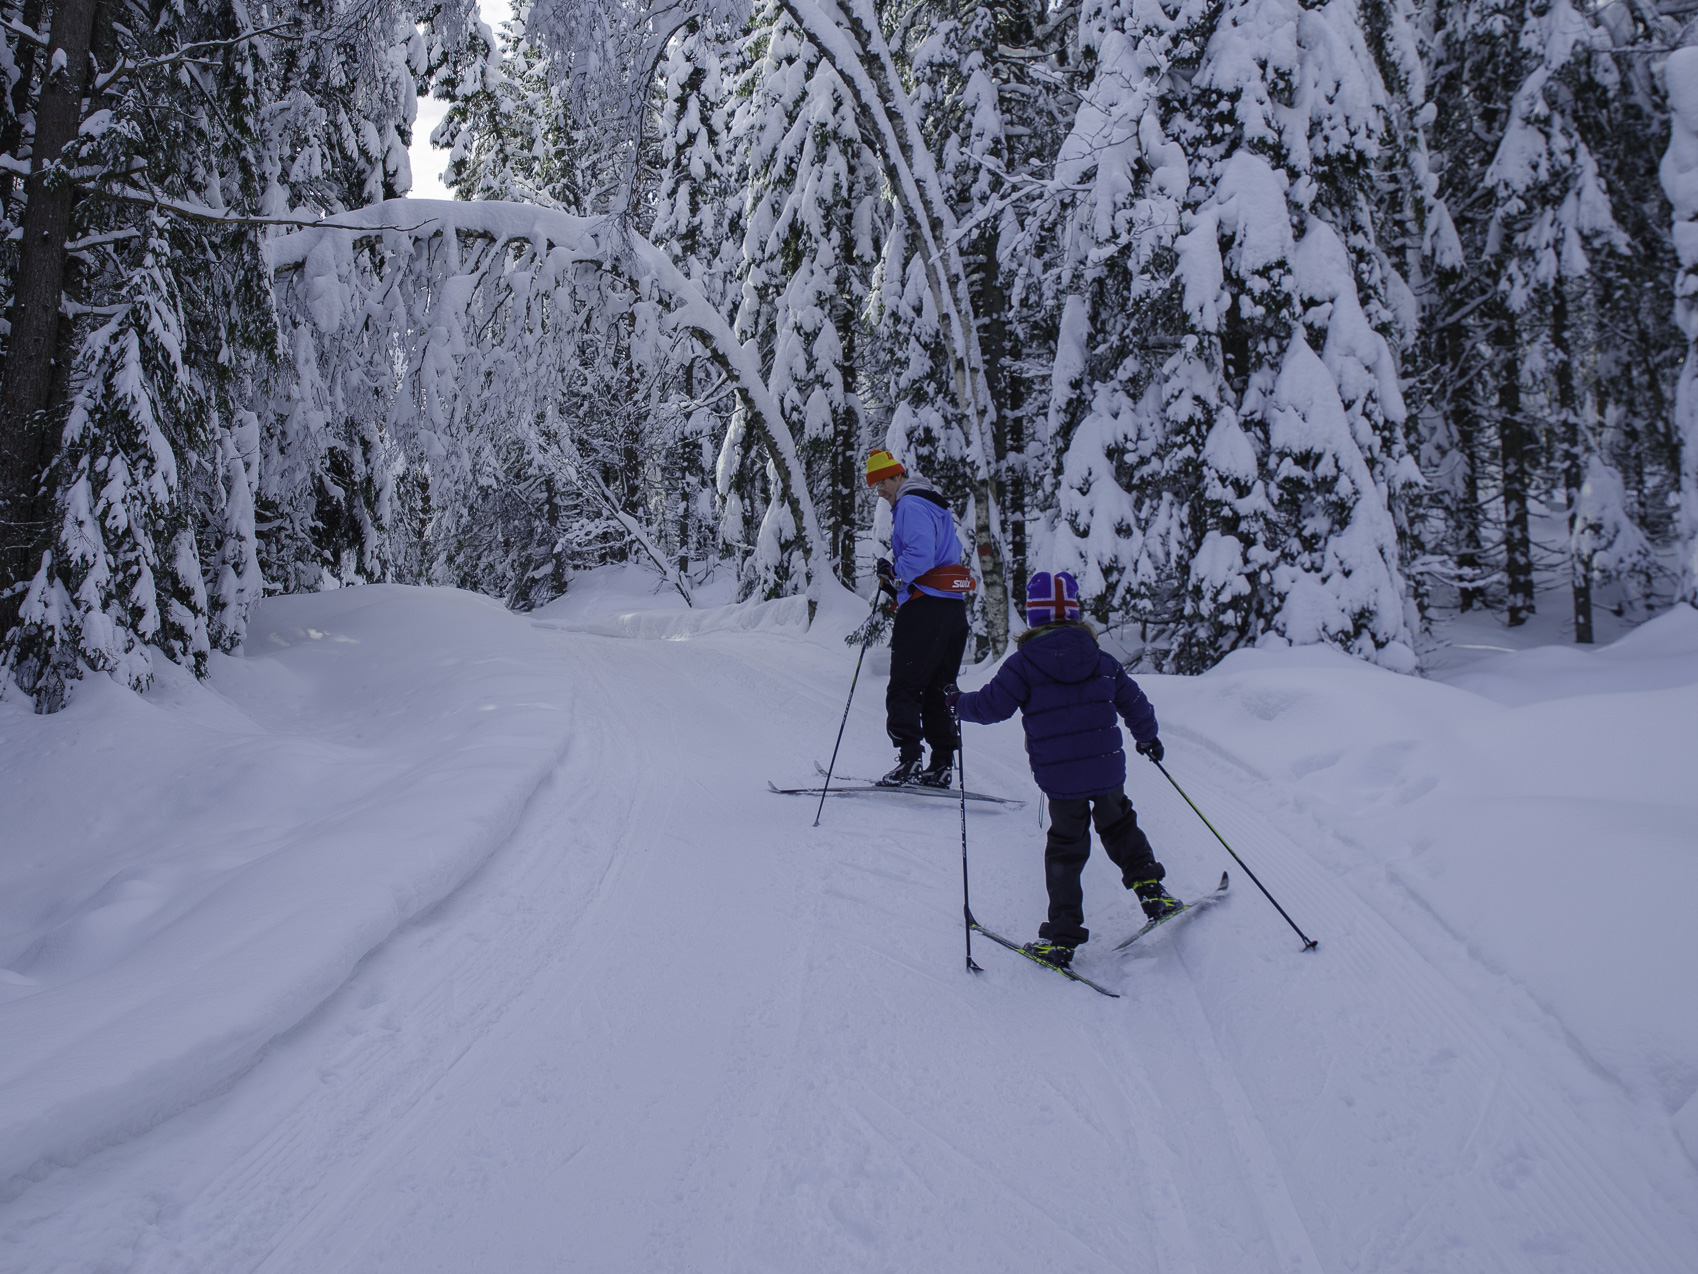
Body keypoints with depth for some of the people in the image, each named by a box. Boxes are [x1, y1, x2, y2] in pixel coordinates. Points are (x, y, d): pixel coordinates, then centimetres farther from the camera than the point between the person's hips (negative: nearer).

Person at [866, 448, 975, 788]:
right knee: (938, 689, 12)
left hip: (924, 607, -10)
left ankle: (909, 761, -12)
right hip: (953, 606, 10)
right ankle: (941, 765, 12)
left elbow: (921, 555, -22)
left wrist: (894, 574, -5)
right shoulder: (936, 506, 22)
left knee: (903, 688, -6)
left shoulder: (910, 506, -8)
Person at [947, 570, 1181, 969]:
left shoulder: (1023, 662, -7)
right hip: (1107, 769, 3)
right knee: (1119, 827, 28)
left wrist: (959, 704, 13)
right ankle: (1151, 890, 18)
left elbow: (992, 705, -7)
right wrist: (1148, 738, 33)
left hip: (1059, 777, -2)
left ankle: (1062, 937, 10)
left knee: (1065, 849, 9)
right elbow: (1133, 702, 15)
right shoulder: (1100, 659, 6)